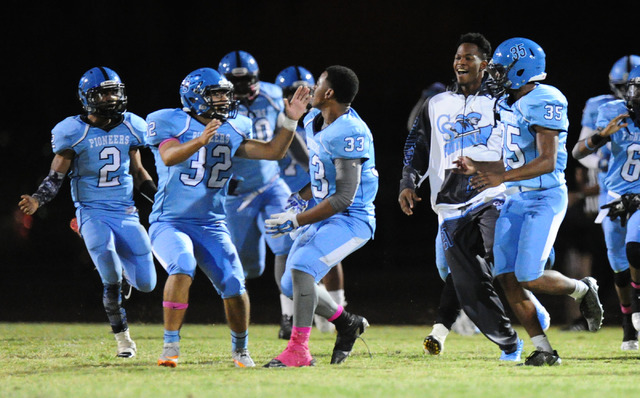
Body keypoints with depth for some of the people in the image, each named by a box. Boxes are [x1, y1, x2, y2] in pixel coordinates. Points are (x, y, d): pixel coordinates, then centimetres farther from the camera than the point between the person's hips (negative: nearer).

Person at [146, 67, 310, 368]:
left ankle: (240, 349, 14)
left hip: (211, 226, 4)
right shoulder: (172, 124, -8)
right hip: (170, 222, -4)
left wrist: (291, 120, -4)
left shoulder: (232, 131, 10)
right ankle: (170, 346, -21)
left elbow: (273, 152, 8)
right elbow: (169, 157, -27)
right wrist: (201, 141, -44)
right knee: (182, 267, -33)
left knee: (234, 286, -11)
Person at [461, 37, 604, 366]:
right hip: (516, 200, 9)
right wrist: (478, 169, 9)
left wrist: (500, 178, -28)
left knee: (530, 277, -14)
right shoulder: (507, 106, 13)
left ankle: (583, 289, 16)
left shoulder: (545, 103, -15)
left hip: (545, 197, -9)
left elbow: (546, 162, -22)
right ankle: (544, 349, 2)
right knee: (507, 277, -3)